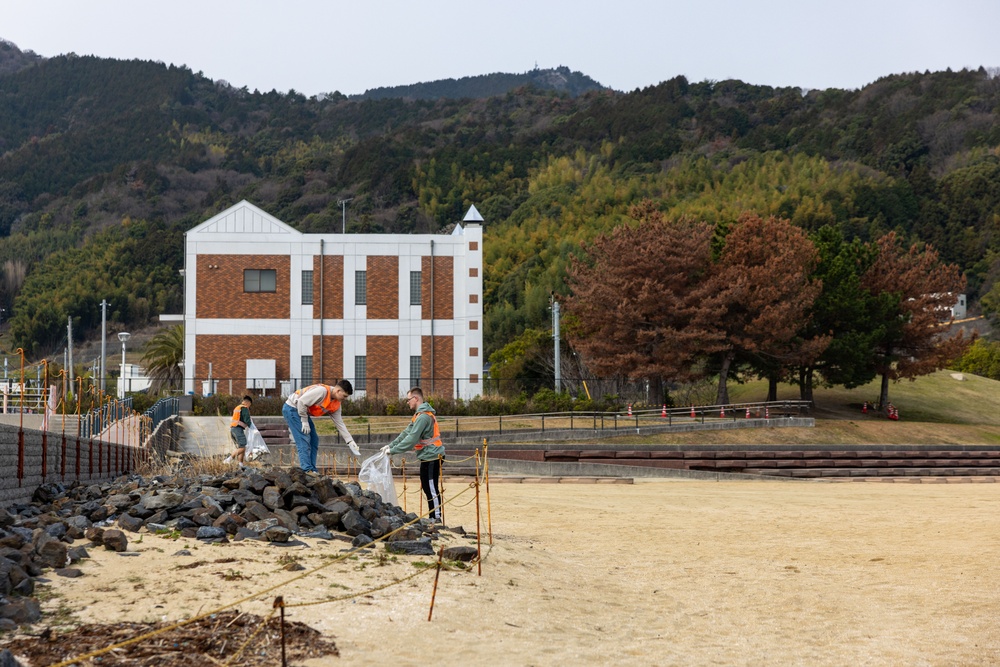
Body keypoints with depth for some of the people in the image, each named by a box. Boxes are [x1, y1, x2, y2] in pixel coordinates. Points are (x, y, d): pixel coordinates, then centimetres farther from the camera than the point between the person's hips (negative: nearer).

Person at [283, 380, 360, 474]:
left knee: (314, 440, 6)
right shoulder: (322, 391, -28)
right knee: (304, 440, -16)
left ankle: (312, 470, 7)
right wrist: (304, 422, -21)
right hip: (292, 408, -10)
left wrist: (351, 443, 1)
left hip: (303, 411, 10)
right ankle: (307, 470, -17)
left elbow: (340, 424, 5)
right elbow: (301, 402, -29)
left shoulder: (336, 404, 1)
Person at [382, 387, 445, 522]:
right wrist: (390, 445, 9)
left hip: (431, 456, -10)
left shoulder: (423, 416, -18)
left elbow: (411, 439, -21)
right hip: (428, 457, 10)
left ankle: (436, 517, -3)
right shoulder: (420, 414, 16)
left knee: (431, 488, -7)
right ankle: (433, 517, 17)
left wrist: (393, 450, -16)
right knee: (427, 488, 12)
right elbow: (406, 433, 16)